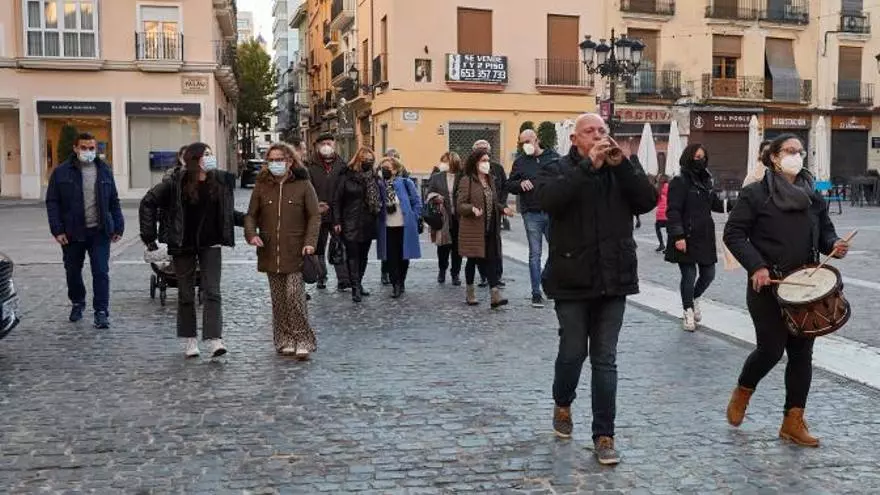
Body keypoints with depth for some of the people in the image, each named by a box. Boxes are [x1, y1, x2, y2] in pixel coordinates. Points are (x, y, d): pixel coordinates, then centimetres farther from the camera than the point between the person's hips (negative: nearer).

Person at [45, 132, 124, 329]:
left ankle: (101, 312, -1)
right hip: (72, 232, 0)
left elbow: (114, 201, 10)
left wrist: (118, 227, 4)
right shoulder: (62, 172, 0)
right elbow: (52, 202, -2)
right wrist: (57, 230, -10)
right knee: (73, 271, 13)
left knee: (101, 272, -5)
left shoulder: (105, 170, 7)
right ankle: (77, 303, 35)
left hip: (99, 231, 0)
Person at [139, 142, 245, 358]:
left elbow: (227, 213, 14)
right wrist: (149, 235, -6)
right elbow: (148, 203, -3)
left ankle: (214, 339, -10)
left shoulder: (220, 181, 2)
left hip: (210, 244, 2)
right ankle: (190, 340, 19)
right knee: (186, 294, 8)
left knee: (212, 292, -7)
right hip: (184, 245, -2)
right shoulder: (176, 182, -9)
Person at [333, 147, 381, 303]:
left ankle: (358, 284, 20)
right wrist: (337, 221, -7)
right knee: (353, 255, -8)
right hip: (351, 224, -4)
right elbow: (337, 200, -2)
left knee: (363, 256, 10)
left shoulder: (373, 178, 9)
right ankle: (356, 288, -10)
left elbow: (378, 200, 15)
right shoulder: (346, 177, -3)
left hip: (368, 224, 5)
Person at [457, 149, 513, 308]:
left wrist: (503, 208, 5)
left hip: (490, 229, 5)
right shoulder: (466, 181, -7)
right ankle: (470, 293, 22)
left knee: (492, 260, -3)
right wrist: (472, 209, -29)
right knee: (473, 259, 7)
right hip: (473, 229, -5)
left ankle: (495, 294, -9)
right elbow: (460, 205, -10)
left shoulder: (491, 180, 14)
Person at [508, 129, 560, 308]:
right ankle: (536, 293, 6)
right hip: (532, 214, 0)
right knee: (535, 254, 1)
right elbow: (509, 185, 11)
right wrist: (520, 183, -10)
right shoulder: (520, 162, 8)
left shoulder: (554, 157, 5)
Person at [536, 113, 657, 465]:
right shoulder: (558, 170, -1)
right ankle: (562, 404, 37)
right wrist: (589, 165, -25)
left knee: (605, 360, 5)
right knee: (572, 353, 8)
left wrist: (621, 164, -15)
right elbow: (548, 199, -23)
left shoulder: (621, 171, 9)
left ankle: (604, 435, 12)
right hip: (572, 280, -2)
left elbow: (648, 201, -6)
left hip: (614, 280, 2)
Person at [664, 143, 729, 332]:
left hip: (705, 237, 7)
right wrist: (678, 236, -20)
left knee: (708, 274, 9)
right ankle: (688, 312, 17)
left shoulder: (705, 181, 13)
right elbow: (673, 211, -14)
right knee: (689, 274, 0)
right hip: (687, 238, -7)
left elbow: (716, 203, 17)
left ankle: (695, 299, 38)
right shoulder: (679, 182, -10)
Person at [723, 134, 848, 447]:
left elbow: (825, 231, 19)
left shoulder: (813, 195, 11)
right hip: (768, 286, -5)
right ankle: (742, 392, 25)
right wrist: (756, 266, -19)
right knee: (771, 348, -6)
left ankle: (793, 421, 15)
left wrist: (834, 245, -4)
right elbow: (733, 233, -7)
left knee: (801, 352, 5)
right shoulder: (756, 194, -5)